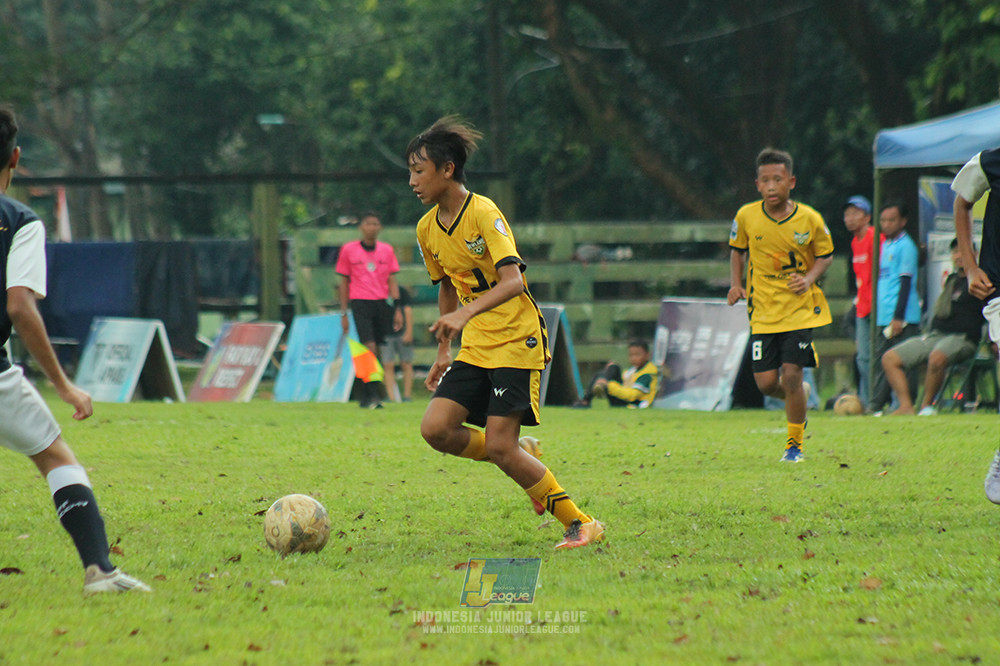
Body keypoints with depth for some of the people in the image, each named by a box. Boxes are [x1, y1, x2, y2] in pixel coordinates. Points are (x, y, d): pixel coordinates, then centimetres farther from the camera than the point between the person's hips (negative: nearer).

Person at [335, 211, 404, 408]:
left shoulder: (387, 250, 10)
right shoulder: (348, 250, 4)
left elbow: (392, 281, 11)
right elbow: (344, 282, 8)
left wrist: (397, 308, 2)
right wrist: (344, 313, 6)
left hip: (382, 303, 3)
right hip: (360, 302, -3)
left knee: (373, 351, 3)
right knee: (369, 347, -17)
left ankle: (365, 398, 13)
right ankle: (373, 394, -22)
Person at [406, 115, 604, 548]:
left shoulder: (483, 213, -16)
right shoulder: (427, 229, 7)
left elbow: (513, 281, -26)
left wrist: (465, 314, -39)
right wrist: (443, 352, 22)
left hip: (517, 341, -7)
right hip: (475, 348, 7)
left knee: (498, 446, -14)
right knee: (436, 428, -10)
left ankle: (580, 524, 0)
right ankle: (524, 456, 14)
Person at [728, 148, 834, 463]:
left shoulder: (810, 220, -10)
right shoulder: (746, 217, -6)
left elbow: (826, 255, 6)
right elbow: (738, 250, 13)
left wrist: (809, 278, -13)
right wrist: (735, 284, -2)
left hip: (800, 309, -2)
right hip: (763, 311, 2)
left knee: (791, 373, -11)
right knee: (766, 382, -3)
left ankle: (795, 443, 8)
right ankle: (799, 398, 33)